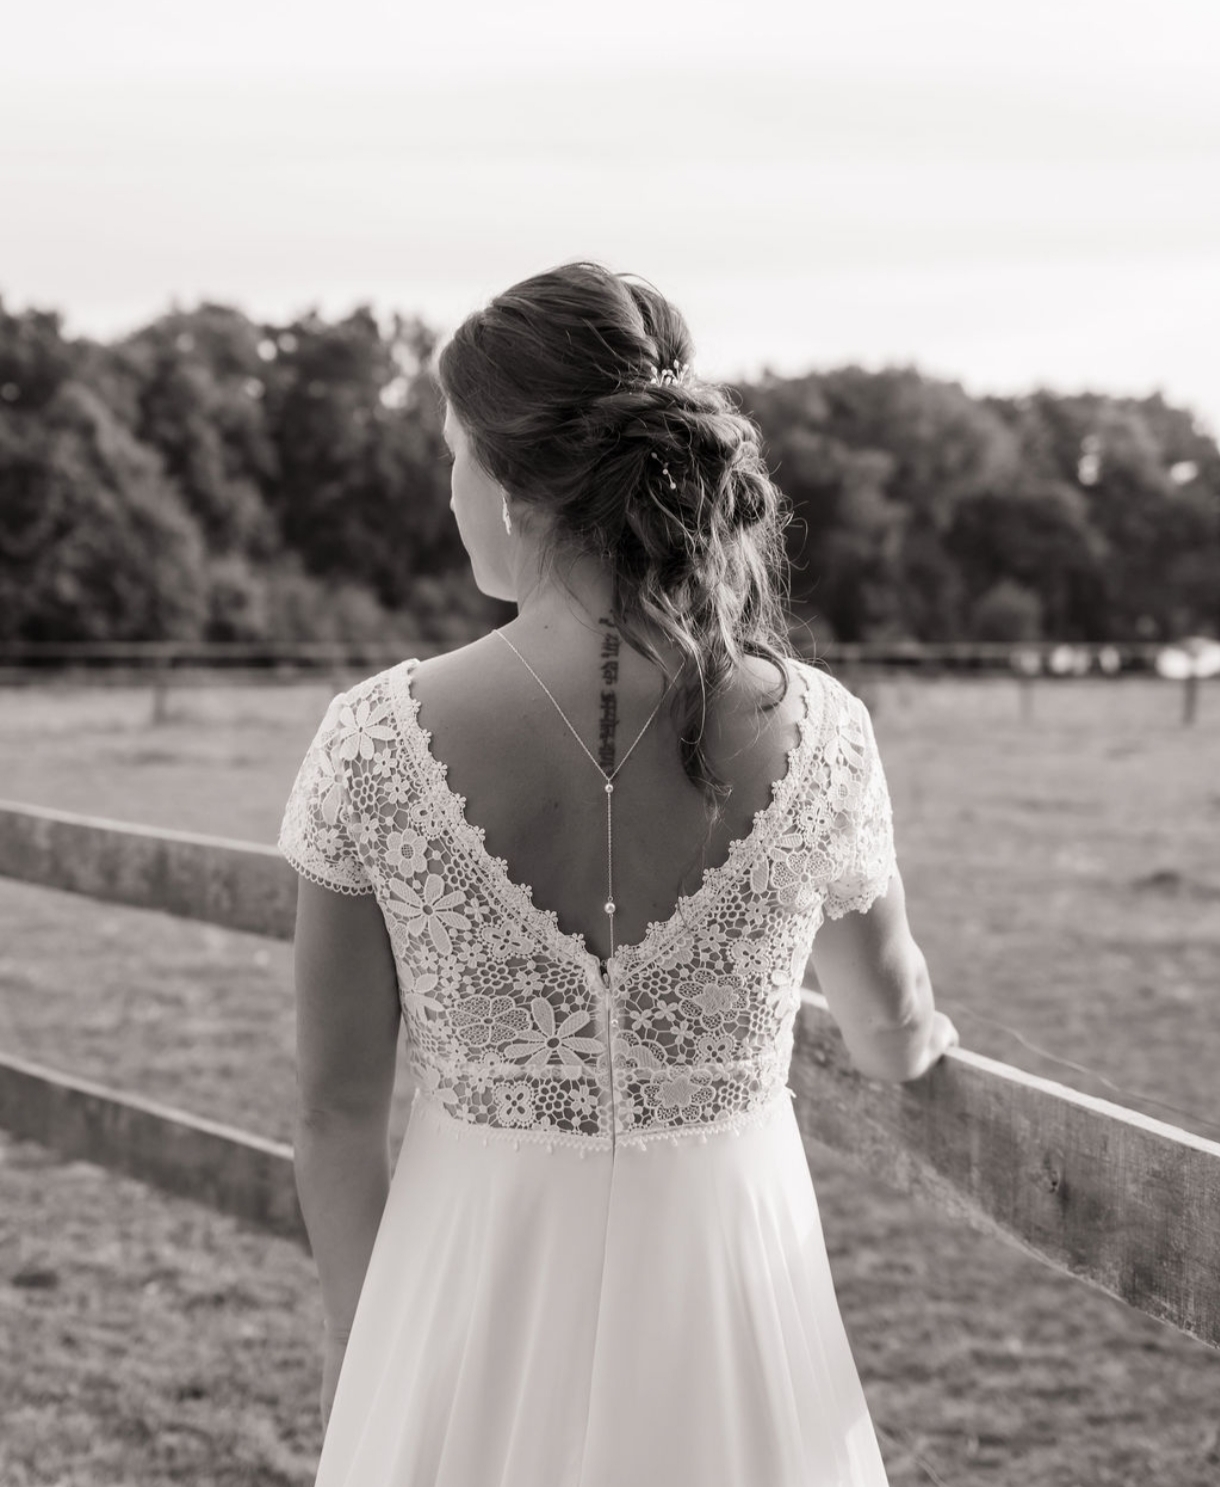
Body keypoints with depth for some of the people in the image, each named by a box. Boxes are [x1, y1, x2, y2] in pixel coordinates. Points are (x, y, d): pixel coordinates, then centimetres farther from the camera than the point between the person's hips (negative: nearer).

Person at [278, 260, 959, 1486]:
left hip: (474, 1297, 0)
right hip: (730, 1308, 1)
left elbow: (336, 1109, -8)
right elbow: (890, 1028, 6)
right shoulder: (817, 735, -12)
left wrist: (354, 1338, 10)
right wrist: (918, 1047, 31)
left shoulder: (376, 745, -16)